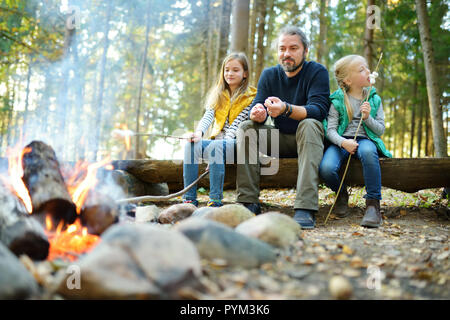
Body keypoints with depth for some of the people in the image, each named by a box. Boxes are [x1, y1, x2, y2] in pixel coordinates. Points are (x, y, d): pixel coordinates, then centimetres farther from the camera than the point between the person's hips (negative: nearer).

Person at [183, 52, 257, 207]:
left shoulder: (250, 97, 0)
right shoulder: (218, 95, 17)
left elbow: (236, 124, -11)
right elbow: (208, 116, 1)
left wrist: (225, 141, -24)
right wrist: (199, 132, -19)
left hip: (237, 143, -5)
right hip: (217, 141, 5)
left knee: (216, 146, -36)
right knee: (191, 145, -23)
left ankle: (215, 200, -38)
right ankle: (189, 199, -25)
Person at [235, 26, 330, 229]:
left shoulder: (317, 72, -8)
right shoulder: (269, 75, 5)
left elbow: (319, 110, -24)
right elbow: (255, 108, -6)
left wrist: (286, 109, -42)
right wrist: (256, 113, -33)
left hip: (309, 138, -4)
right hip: (280, 139, 4)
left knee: (309, 124, -34)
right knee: (247, 127, -17)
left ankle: (305, 208, -44)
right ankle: (249, 203, -21)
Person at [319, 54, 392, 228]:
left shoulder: (374, 99, 10)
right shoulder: (337, 100, 2)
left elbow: (380, 130, 9)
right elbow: (330, 129, -5)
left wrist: (367, 118, -10)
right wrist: (343, 142, -25)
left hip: (365, 139, 1)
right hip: (341, 141, -1)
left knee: (368, 151, -39)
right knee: (326, 168, -31)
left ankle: (373, 203, -28)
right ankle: (341, 193, 6)